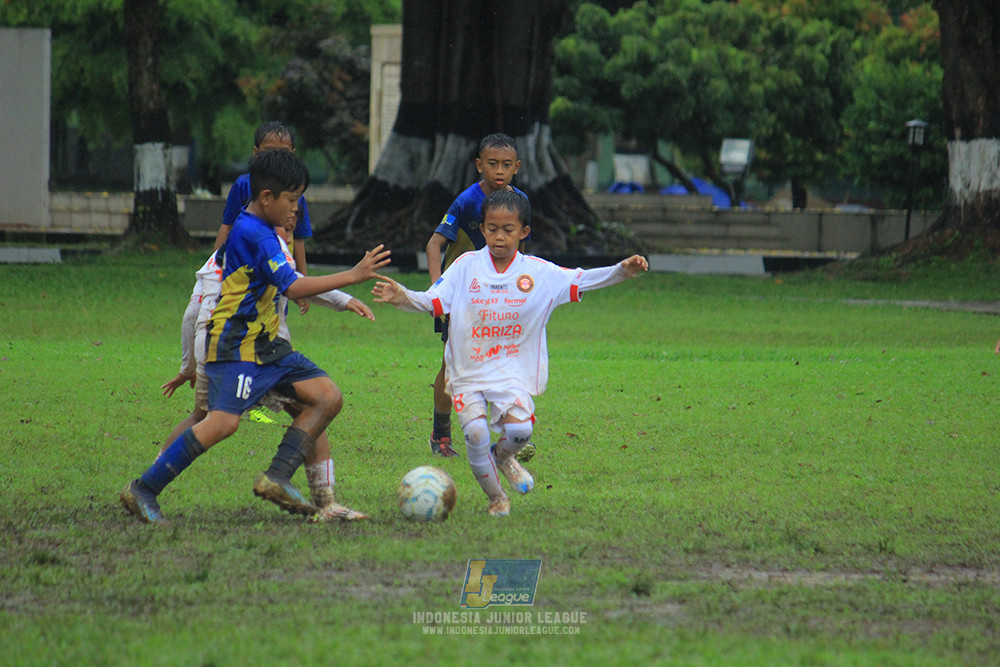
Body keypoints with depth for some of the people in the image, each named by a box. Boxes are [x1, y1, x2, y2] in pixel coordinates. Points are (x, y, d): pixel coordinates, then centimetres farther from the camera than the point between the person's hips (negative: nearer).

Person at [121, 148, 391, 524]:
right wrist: (352, 276, -21)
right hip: (236, 346, -10)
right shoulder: (250, 233, -17)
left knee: (328, 397, -1)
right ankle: (143, 490, -15)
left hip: (267, 345, 10)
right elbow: (292, 287, -23)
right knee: (224, 422, -24)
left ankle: (276, 478, -6)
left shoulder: (263, 231, 14)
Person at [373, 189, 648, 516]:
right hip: (468, 371, 0)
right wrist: (402, 297, -26)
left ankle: (503, 456, 20)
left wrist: (622, 271, -12)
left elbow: (581, 280, 0)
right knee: (475, 433, -18)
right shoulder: (466, 266, -4)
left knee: (519, 429, -20)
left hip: (513, 371, 1)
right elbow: (432, 301, -7)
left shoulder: (538, 272, -1)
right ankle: (495, 498, 9)